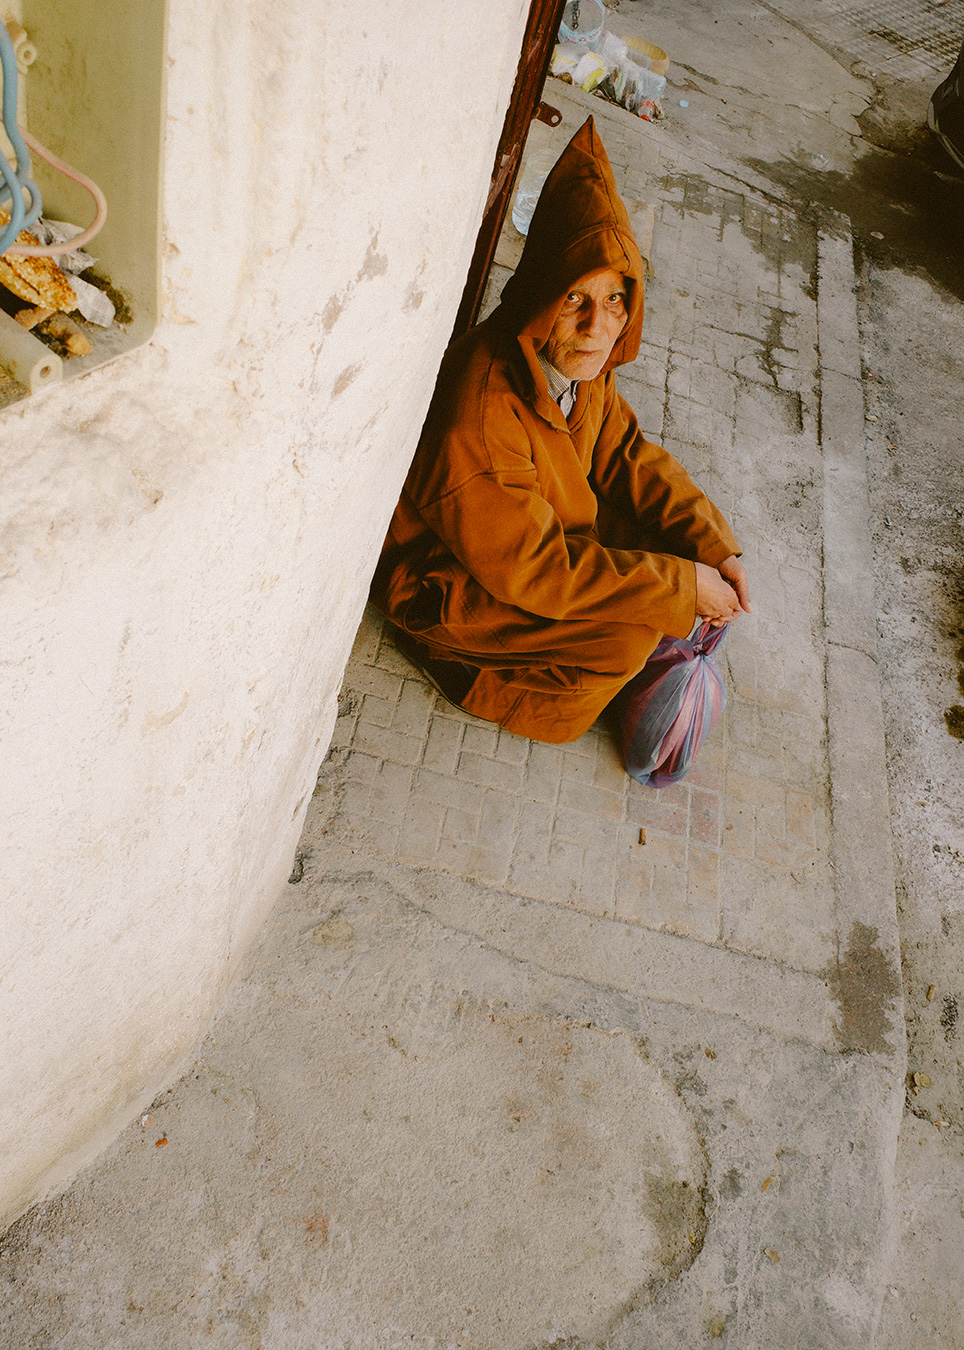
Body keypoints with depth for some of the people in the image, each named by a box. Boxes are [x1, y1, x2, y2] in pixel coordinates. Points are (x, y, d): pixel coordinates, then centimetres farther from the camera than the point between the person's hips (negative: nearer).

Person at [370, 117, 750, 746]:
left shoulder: (578, 362, -12)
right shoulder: (479, 416, -38)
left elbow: (625, 452, 1)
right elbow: (532, 570, -32)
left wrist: (716, 550, -10)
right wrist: (683, 584, -26)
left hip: (544, 522, 9)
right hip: (446, 580, -8)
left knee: (679, 534, 5)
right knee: (630, 635, -17)